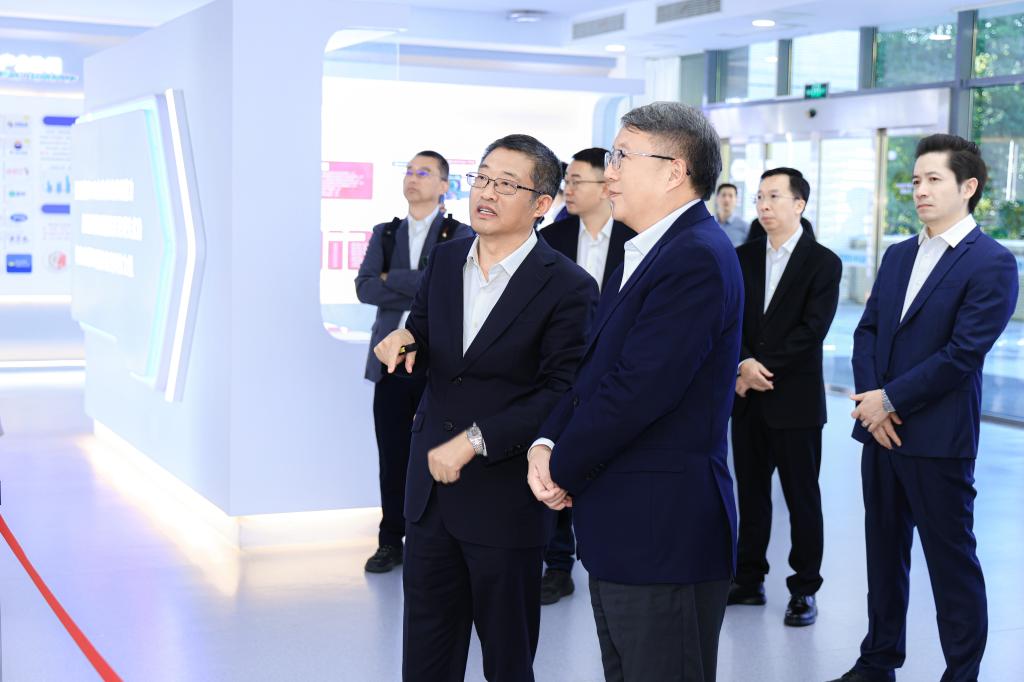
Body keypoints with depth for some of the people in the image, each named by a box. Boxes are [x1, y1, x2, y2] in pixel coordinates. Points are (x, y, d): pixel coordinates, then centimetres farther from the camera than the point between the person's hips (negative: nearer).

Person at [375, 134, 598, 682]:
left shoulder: (568, 288, -12)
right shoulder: (445, 260, 6)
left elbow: (562, 392, -17)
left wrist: (475, 441, -21)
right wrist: (404, 341, -9)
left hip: (505, 499, -5)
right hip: (431, 489, 5)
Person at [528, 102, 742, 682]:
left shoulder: (697, 258, -18)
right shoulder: (646, 253, 15)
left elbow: (637, 389, -23)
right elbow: (595, 367, 13)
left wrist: (563, 468, -10)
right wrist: (548, 445, -3)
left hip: (664, 536, -10)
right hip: (624, 532, 10)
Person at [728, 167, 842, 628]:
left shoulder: (823, 263, -4)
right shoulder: (742, 258, 8)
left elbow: (812, 331, -12)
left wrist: (763, 366, -15)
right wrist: (743, 366, -13)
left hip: (795, 399, -4)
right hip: (747, 397, 4)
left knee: (802, 498, 4)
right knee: (751, 493, 12)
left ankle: (804, 589, 14)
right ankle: (749, 580, 22)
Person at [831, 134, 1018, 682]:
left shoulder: (991, 263, -10)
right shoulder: (898, 256, 13)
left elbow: (963, 353, -17)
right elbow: (867, 331, 9)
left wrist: (890, 401, -14)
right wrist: (870, 398, -8)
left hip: (938, 438, -7)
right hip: (881, 430, 7)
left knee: (952, 562, 2)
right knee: (884, 551, 16)